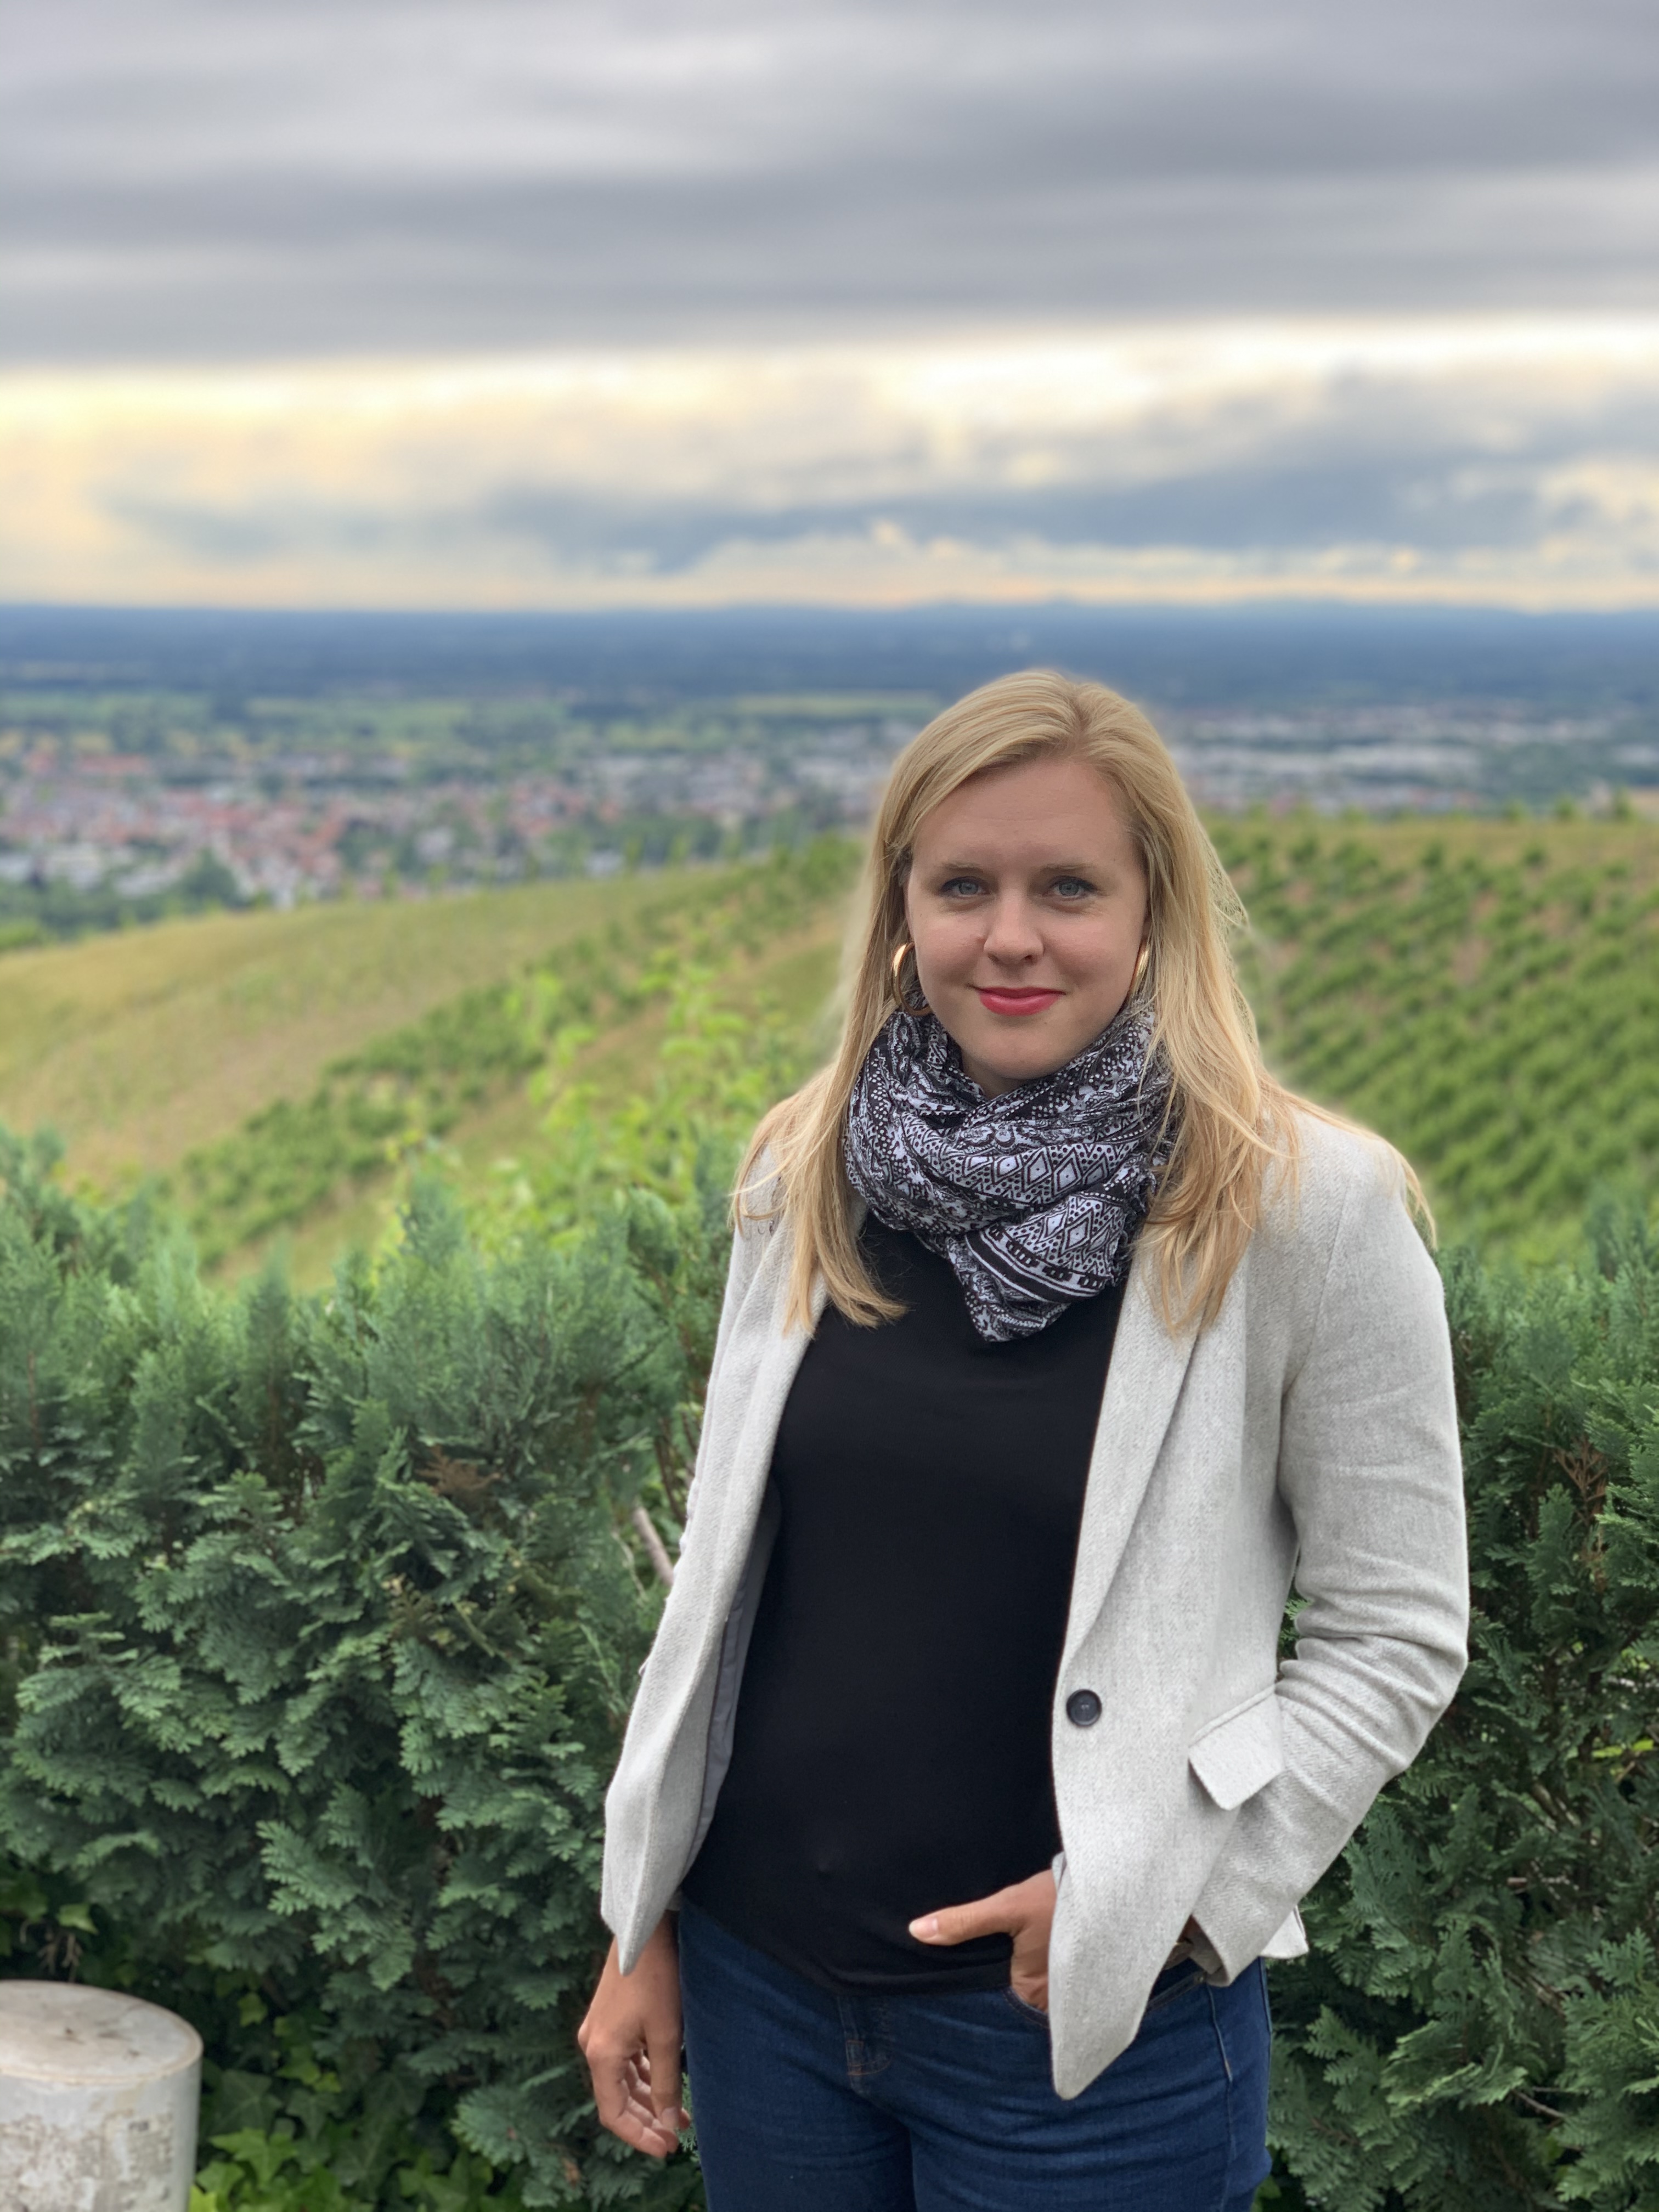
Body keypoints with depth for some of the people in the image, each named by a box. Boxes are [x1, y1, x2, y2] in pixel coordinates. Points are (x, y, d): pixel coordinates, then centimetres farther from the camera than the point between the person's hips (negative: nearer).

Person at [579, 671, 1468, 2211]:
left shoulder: (1308, 1208, -11)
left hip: (1087, 2024, -3)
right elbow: (721, 1572, 9)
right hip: (760, 1973, 4)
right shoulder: (806, 1181, 1)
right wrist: (641, 1927, 10)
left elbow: (1394, 1640, -6)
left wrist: (1164, 1890, -16)